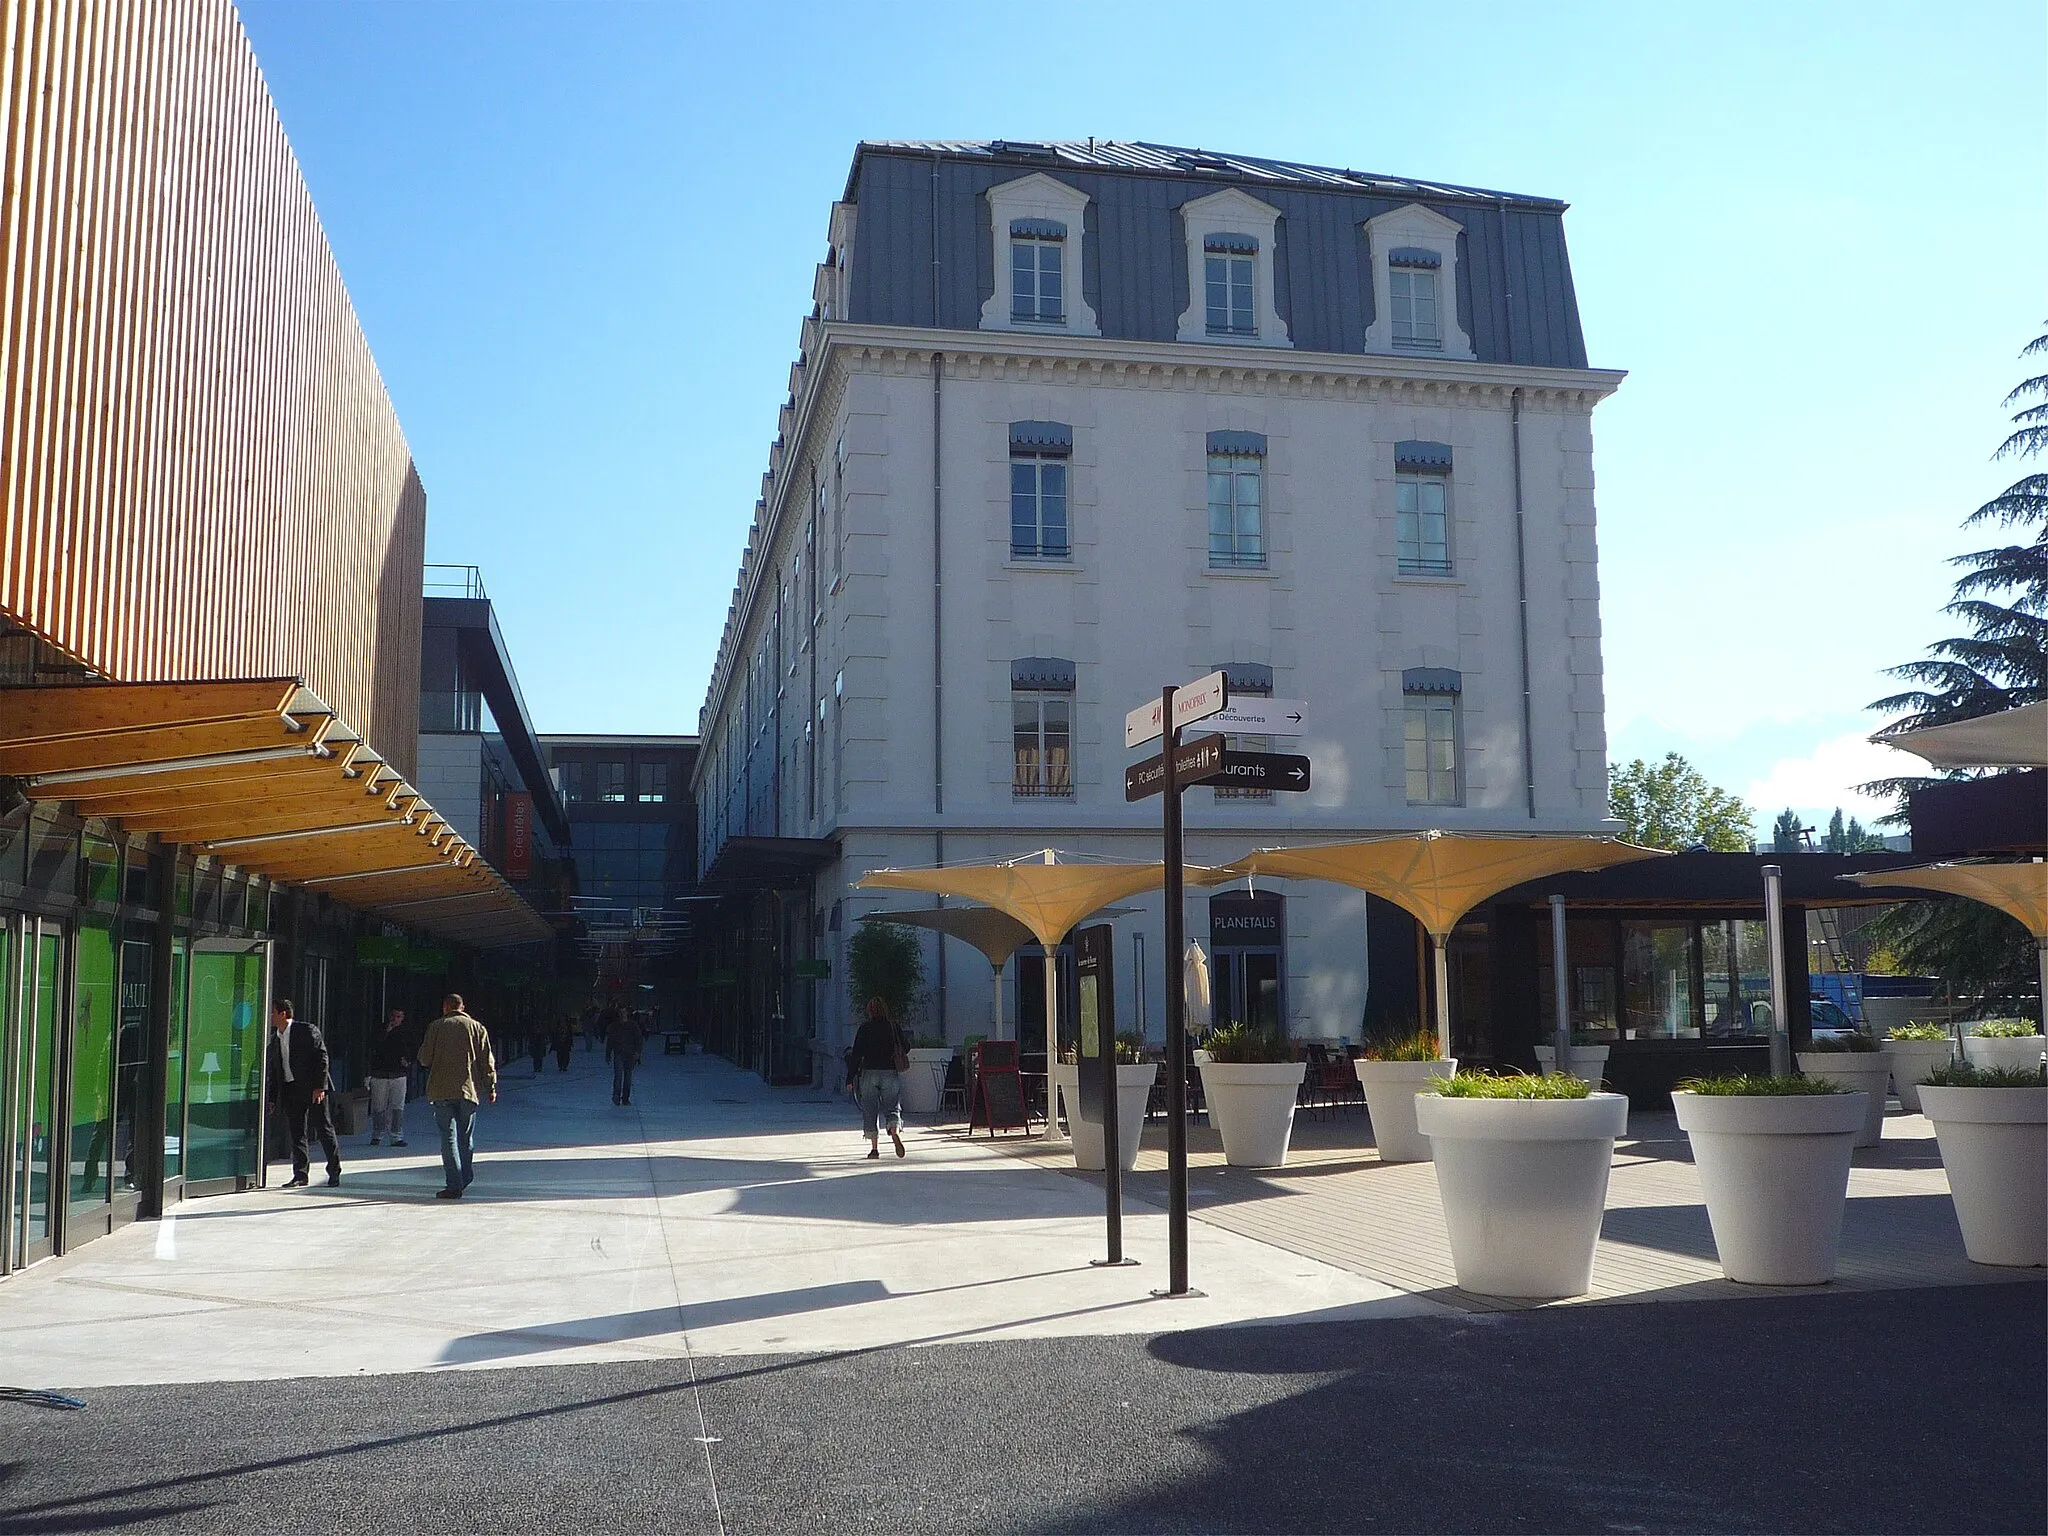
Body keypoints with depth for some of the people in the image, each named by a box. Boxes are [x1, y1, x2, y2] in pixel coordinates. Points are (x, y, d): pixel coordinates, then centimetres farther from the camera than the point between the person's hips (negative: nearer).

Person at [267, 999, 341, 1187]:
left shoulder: (307, 1030, -7)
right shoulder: (274, 1037, 11)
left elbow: (322, 1057, -10)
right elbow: (274, 1068, 15)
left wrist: (319, 1086, -16)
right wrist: (272, 1097, 10)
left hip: (313, 1089, -6)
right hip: (290, 1091, 6)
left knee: (323, 1128, 0)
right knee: (295, 1133, 5)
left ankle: (334, 1171, 9)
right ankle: (300, 1175, 9)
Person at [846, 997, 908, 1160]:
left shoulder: (865, 1027, -3)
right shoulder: (893, 1026, 1)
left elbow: (857, 1053, -5)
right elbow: (906, 1047, 8)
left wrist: (850, 1078, -2)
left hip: (869, 1073, -1)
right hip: (891, 1073, 1)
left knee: (870, 1110, 6)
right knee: (892, 1107, 7)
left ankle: (875, 1147, 4)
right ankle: (895, 1131, -22)